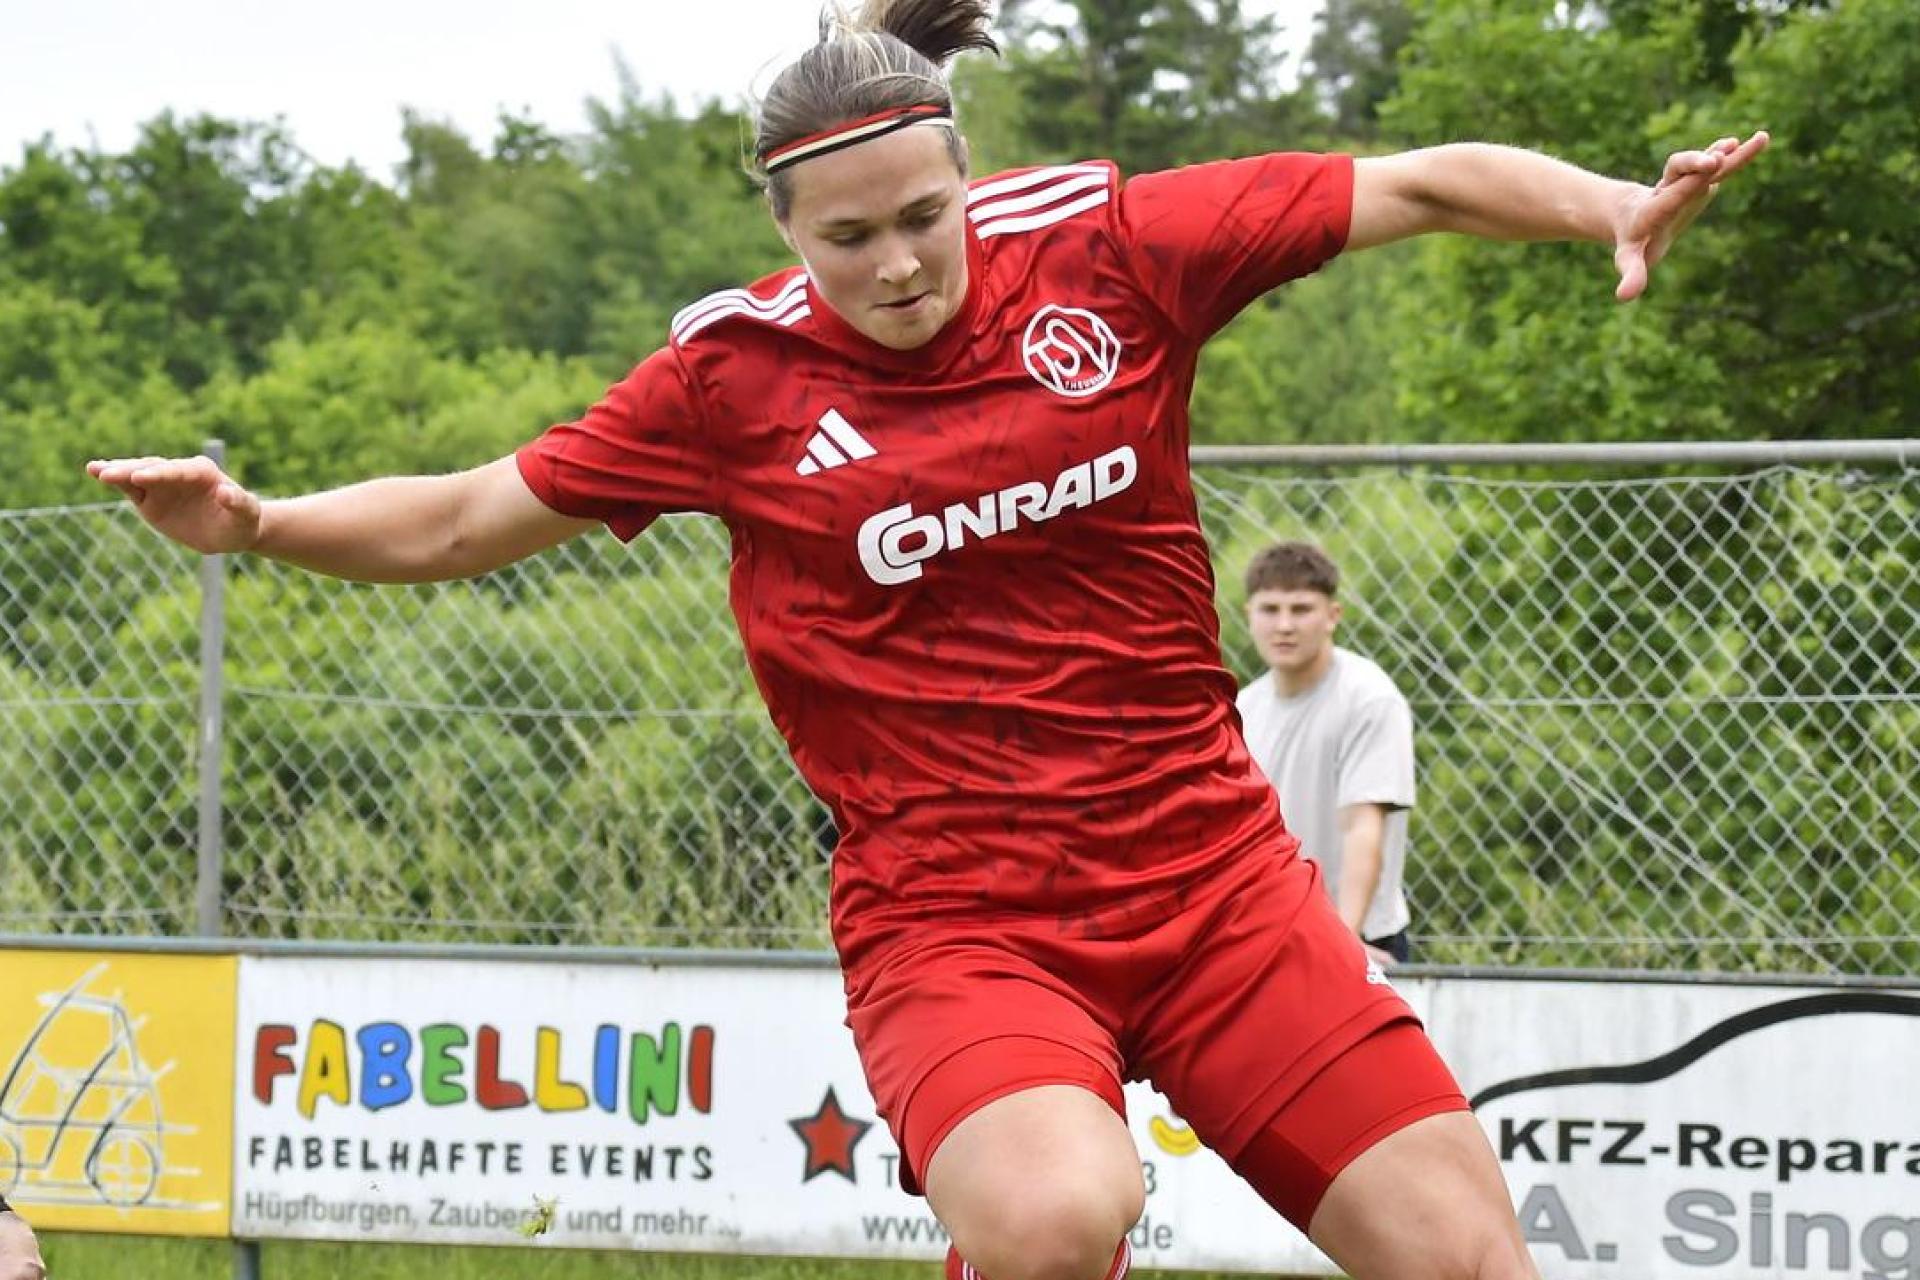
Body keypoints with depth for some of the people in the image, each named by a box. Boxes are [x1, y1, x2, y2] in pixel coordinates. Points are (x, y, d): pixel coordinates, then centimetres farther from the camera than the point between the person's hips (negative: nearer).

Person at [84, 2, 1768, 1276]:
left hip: (1210, 869, 3)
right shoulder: (738, 372, -2)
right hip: (951, 917, -3)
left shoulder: (1104, 246, -1)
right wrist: (255, 523, -5)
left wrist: (1616, 207, -12)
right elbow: (460, 522, 9)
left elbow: (1423, 186, 4)